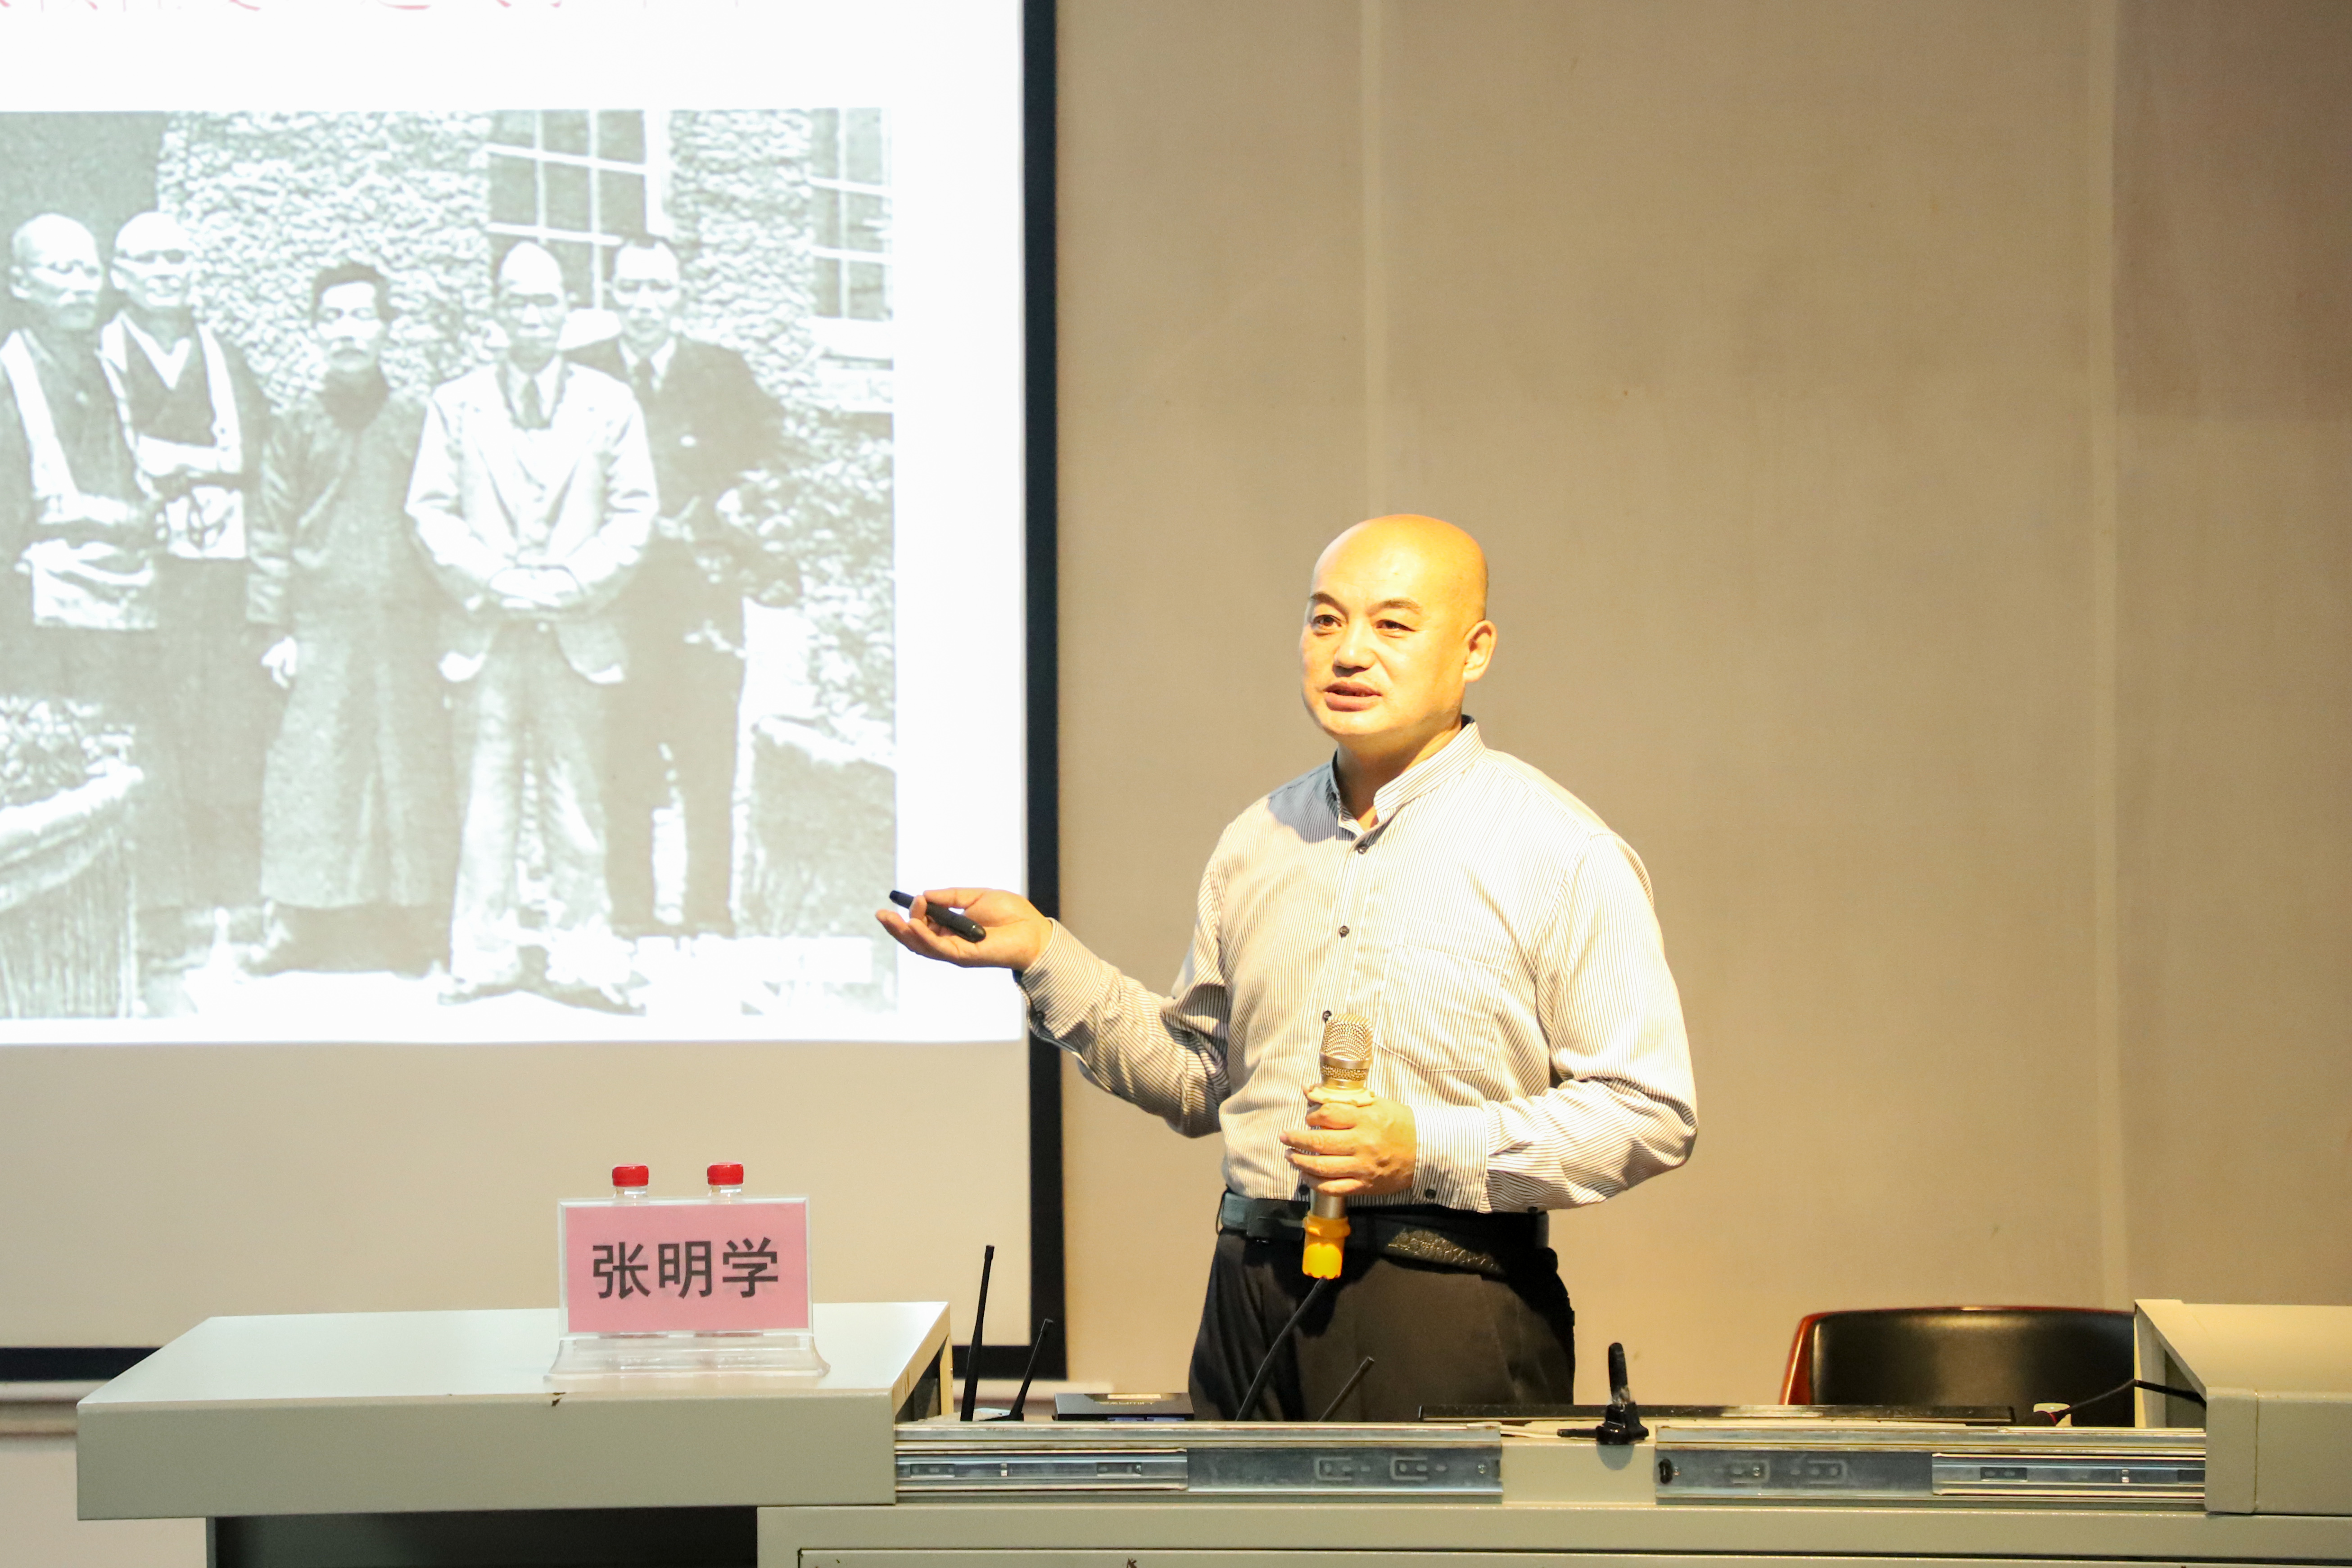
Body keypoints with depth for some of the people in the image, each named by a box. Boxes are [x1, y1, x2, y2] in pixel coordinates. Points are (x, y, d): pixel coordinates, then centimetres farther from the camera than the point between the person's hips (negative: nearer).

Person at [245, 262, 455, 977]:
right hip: (321, 626, 0)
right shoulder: (299, 426, 7)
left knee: (411, 768, 1)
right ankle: (297, 922, 3)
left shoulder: (417, 420, 7)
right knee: (306, 767, -4)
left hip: (406, 624, 0)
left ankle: (413, 924, 9)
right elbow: (272, 532, 7)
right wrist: (277, 628, 0)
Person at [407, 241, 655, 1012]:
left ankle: (580, 958, 6)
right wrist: (494, 583, -8)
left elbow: (634, 513, 5)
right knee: (485, 795, 0)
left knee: (576, 797, 1)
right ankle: (484, 956, 6)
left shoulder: (610, 403, 10)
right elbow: (431, 511, 5)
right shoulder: (455, 403, 11)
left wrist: (570, 585, -8)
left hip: (577, 631, 0)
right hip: (485, 629, 0)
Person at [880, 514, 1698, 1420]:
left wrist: (1430, 1152, -17)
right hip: (1257, 1301, 5)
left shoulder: (1559, 854, -5)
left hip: (1448, 1313, -5)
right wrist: (1043, 956, 11)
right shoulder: (1257, 844, 14)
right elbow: (1201, 1082, 21)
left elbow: (1650, 1114, -9)